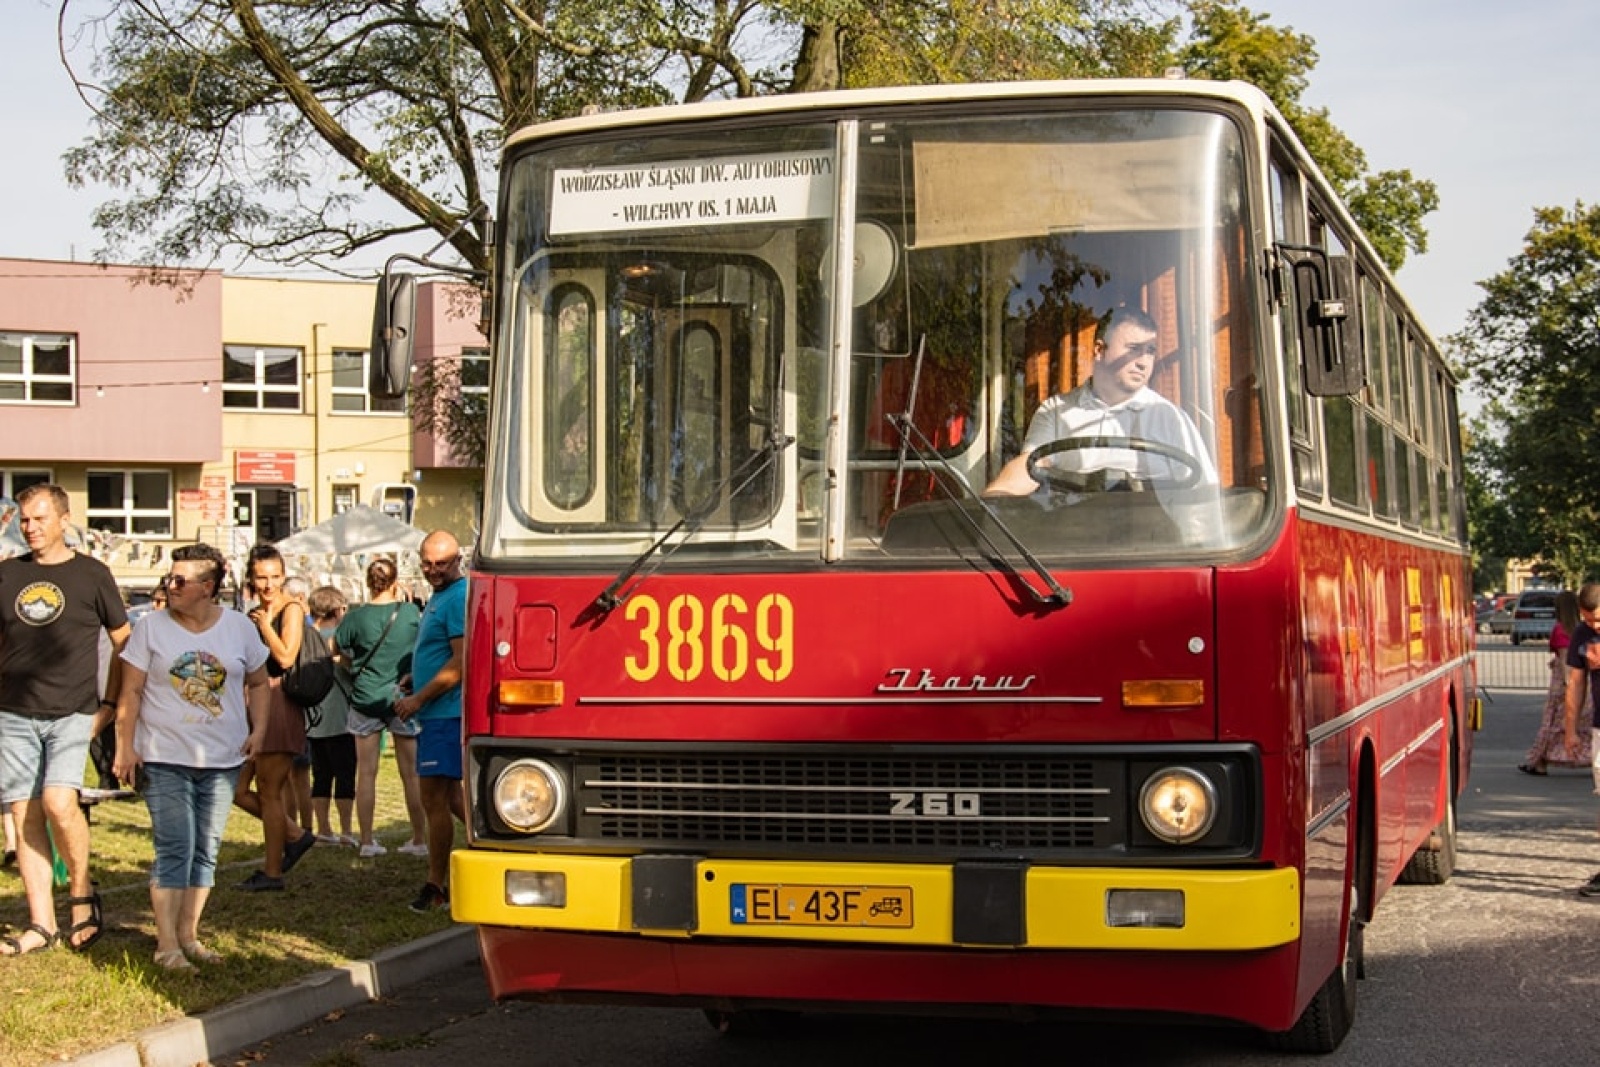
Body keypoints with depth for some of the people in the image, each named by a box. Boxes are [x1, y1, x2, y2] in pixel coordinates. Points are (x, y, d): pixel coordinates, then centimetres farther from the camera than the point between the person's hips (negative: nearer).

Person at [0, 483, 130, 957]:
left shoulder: (92, 574, 2)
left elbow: (124, 643, 8)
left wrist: (110, 703, 2)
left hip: (72, 714, -3)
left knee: (59, 802, -20)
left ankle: (82, 892, 3)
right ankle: (42, 924, 7)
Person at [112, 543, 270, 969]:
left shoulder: (240, 627, 4)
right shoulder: (152, 627, -2)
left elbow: (259, 683, 13)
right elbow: (131, 691, -1)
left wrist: (258, 730, 0)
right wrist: (125, 746, -7)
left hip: (223, 760, 3)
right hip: (165, 759, -3)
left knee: (206, 851, 8)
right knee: (174, 849, -9)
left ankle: (188, 935, 18)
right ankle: (166, 945, -5)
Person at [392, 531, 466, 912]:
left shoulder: (458, 598, -15)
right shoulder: (439, 598, 18)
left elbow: (462, 661, -21)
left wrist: (418, 699, -16)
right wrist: (413, 684, 12)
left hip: (447, 712, -11)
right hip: (439, 713, 11)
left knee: (435, 799, -7)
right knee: (450, 796, 17)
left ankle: (436, 886, 0)